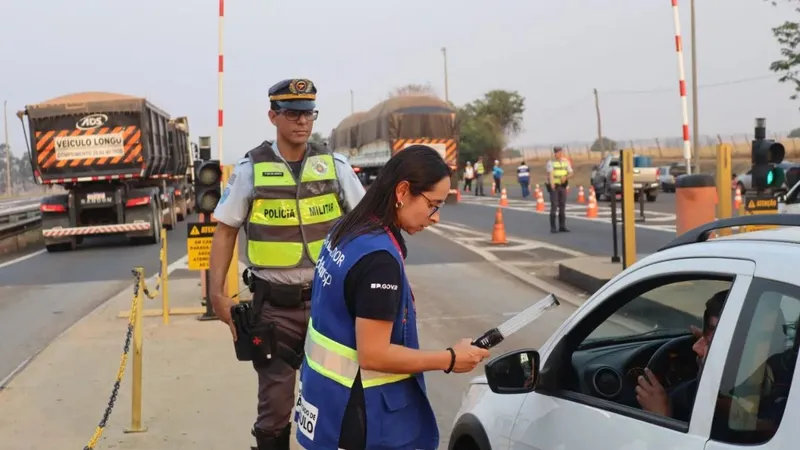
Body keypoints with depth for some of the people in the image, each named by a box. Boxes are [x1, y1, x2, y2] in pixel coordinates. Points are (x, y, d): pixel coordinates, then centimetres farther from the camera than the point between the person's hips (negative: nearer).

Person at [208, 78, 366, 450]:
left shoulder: (334, 165, 0)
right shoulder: (250, 169, -3)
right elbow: (225, 232, 2)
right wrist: (217, 293, -6)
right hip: (274, 304, -1)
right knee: (275, 402, 6)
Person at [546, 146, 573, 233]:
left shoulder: (566, 162, 7)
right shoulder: (551, 162, -7)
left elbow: (570, 173, 7)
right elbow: (550, 173, -23)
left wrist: (566, 177, -16)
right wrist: (552, 184, -41)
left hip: (563, 186, 4)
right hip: (554, 186, -4)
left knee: (562, 206, 5)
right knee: (554, 206, -9)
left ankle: (562, 226, 11)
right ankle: (553, 227, -6)